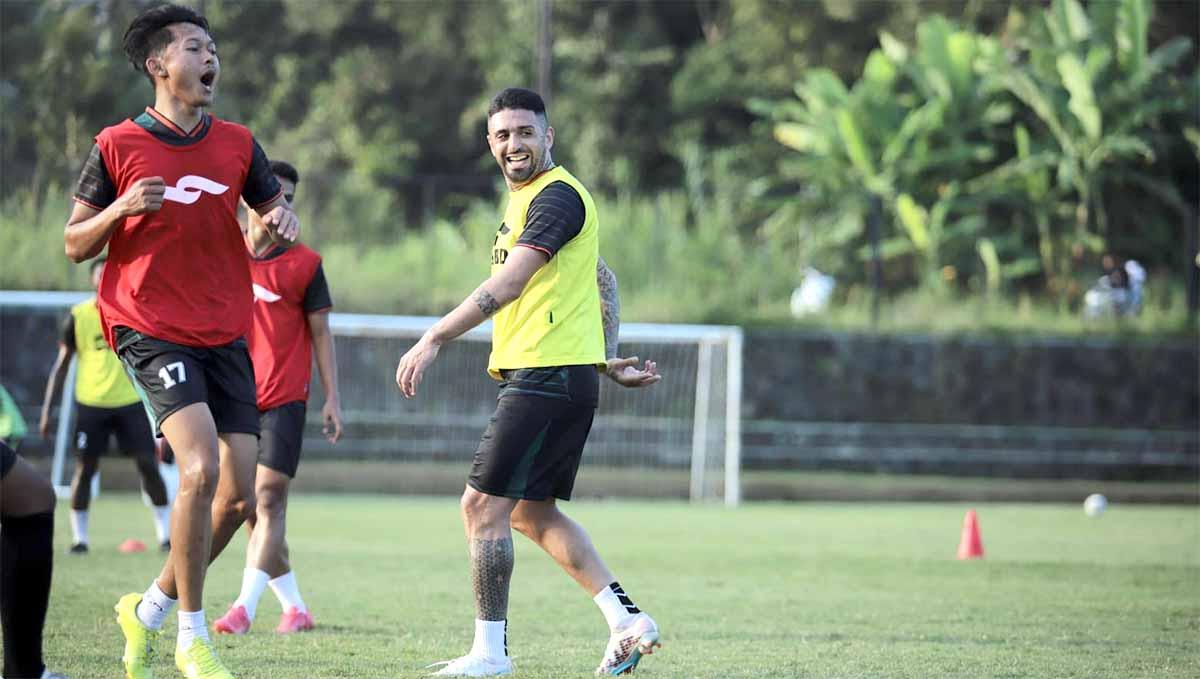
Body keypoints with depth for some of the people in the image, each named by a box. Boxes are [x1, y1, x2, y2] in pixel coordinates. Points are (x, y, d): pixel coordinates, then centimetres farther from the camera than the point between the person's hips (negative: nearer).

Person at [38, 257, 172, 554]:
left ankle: (166, 533, 4)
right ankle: (79, 537, 10)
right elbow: (62, 364, 6)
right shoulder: (78, 316, 1)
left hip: (131, 401, 1)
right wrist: (47, 409, 2)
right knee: (85, 468, 0)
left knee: (148, 464, -4)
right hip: (91, 404, -1)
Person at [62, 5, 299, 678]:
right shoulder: (116, 147, -2)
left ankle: (150, 609, 22)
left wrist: (286, 220, -5)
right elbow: (75, 244, 3)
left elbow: (275, 207, 20)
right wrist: (120, 208, -17)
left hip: (226, 336, 5)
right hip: (151, 331, -5)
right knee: (202, 466, -23)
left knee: (240, 495, -1)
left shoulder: (237, 144, 7)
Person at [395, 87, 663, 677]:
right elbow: (601, 279, 26)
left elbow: (506, 285, -23)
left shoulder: (556, 196, -13)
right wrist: (608, 358, 20)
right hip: (545, 378, 11)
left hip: (547, 378, -11)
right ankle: (626, 619, 14)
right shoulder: (526, 199, 20)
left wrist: (433, 340, -24)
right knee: (532, 512, 14)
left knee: (483, 506, -8)